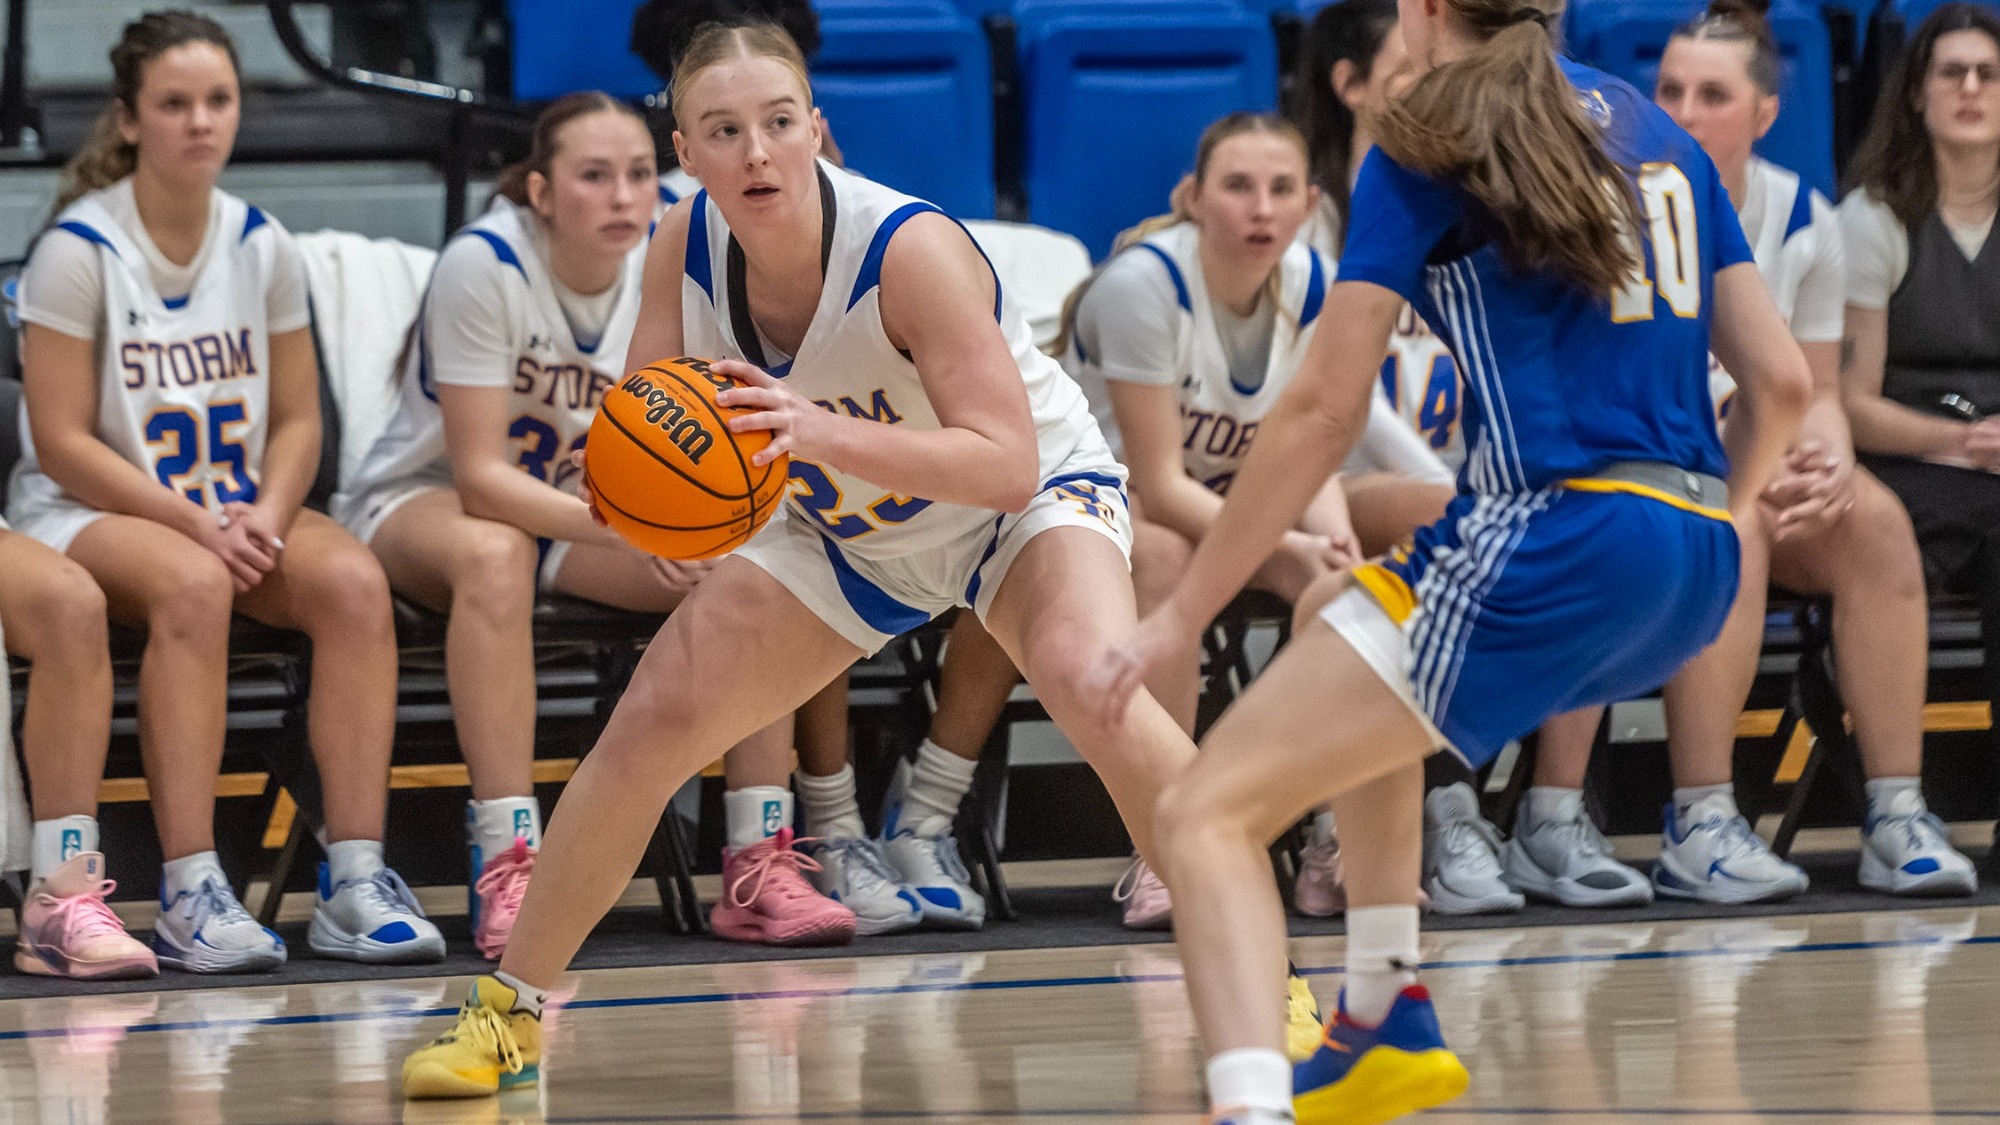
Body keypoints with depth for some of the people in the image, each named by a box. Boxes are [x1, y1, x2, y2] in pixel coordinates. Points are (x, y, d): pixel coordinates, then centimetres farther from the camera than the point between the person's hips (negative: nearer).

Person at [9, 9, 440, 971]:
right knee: (193, 585, -39)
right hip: (84, 511, -5)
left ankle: (355, 881, -28)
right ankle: (189, 898, -40)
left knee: (353, 579, -26)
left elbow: (296, 419, 10)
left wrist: (265, 515, -12)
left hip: (238, 508, 5)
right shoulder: (78, 251, -10)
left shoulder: (264, 248, 6)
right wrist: (197, 525, -22)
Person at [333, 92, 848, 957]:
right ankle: (509, 870, -43)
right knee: (493, 556, -40)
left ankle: (757, 870, -20)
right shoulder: (484, 265, -25)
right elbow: (479, 476, -27)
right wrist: (622, 527, -41)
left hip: (581, 508, 5)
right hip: (419, 500, -5)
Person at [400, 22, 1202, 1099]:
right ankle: (506, 1014, 11)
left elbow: (1005, 463, -38)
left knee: (1090, 684, -34)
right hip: (847, 533, 5)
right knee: (651, 722, -6)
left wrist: (827, 434, -50)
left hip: (1028, 499, -5)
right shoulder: (685, 247, -18)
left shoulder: (909, 247, -34)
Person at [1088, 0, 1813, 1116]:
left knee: (1206, 813, -6)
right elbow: (1782, 378, 16)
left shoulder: (1426, 152, 1)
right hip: (1696, 579, 8)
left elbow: (1323, 414, -3)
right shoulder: (1656, 132, 20)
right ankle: (1387, 1020, 27)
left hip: (1551, 546, -7)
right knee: (1335, 622, 33)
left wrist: (1181, 616, 2)